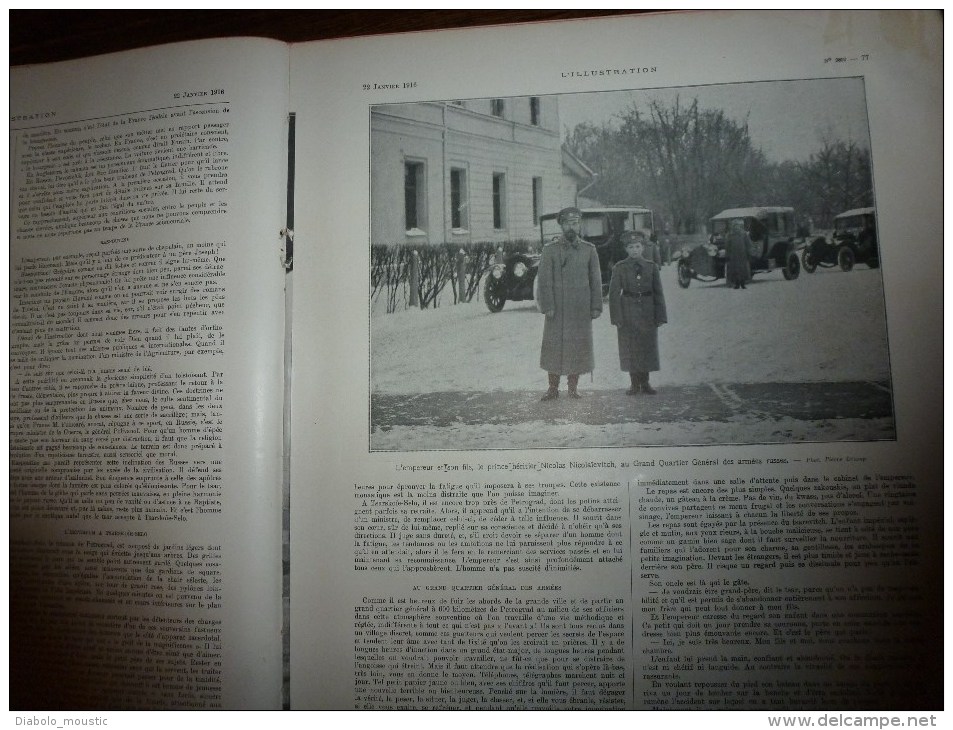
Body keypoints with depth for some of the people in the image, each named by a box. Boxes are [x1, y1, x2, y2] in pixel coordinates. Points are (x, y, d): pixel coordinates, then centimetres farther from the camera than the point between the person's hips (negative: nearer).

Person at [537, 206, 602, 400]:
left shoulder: (589, 249, 6)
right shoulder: (550, 250, 1)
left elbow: (596, 280, 6)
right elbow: (544, 280, -3)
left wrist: (596, 307, 0)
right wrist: (547, 306, -11)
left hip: (581, 310, 2)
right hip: (557, 309, -1)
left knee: (579, 347, 5)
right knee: (554, 345, 0)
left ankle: (573, 387, 17)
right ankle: (553, 388, 9)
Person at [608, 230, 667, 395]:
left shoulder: (651, 267, 3)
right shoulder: (619, 268, -2)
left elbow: (658, 293, 3)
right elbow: (614, 293, -4)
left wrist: (660, 316, -3)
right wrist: (616, 317, -10)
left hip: (647, 311, 2)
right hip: (628, 312, -1)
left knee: (647, 347, 6)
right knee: (629, 348, 4)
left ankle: (645, 383, 18)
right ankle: (634, 384, 16)